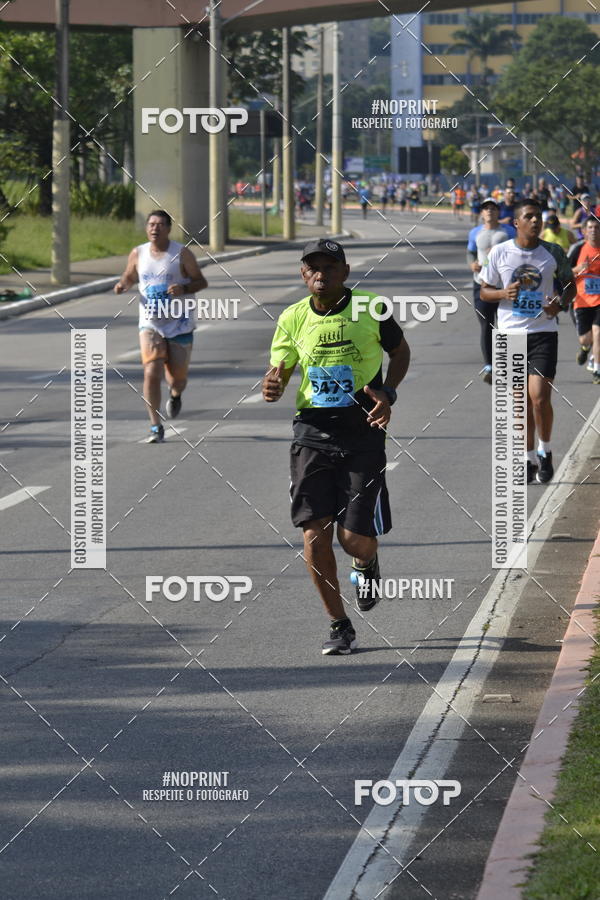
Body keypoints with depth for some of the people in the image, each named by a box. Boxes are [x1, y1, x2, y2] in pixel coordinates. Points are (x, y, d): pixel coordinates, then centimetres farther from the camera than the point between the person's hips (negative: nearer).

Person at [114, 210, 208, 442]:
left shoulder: (182, 253, -6)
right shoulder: (138, 254, 2)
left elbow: (201, 282, -2)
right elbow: (129, 277, 18)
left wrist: (184, 288, -22)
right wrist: (122, 285, -5)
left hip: (179, 325, -1)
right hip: (150, 324, 1)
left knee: (177, 378, 7)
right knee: (151, 373, -15)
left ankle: (175, 395, 47)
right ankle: (155, 426, -7)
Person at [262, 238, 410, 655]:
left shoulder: (371, 309, -4)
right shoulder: (293, 319, 2)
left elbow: (401, 352, 12)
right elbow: (279, 371, 11)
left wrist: (387, 393, -5)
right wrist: (273, 387, -14)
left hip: (363, 436, -2)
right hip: (313, 432, 2)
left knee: (354, 537, -6)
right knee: (315, 534, -7)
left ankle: (367, 564, 34)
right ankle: (340, 627, 8)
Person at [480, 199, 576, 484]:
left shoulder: (553, 253, 0)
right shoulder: (499, 253, -1)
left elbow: (570, 285, 13)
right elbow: (485, 291, 7)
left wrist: (561, 303, -8)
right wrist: (504, 293, -14)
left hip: (543, 332, -1)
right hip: (510, 333, 1)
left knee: (540, 397, -12)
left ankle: (545, 452, 10)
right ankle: (529, 458, 19)